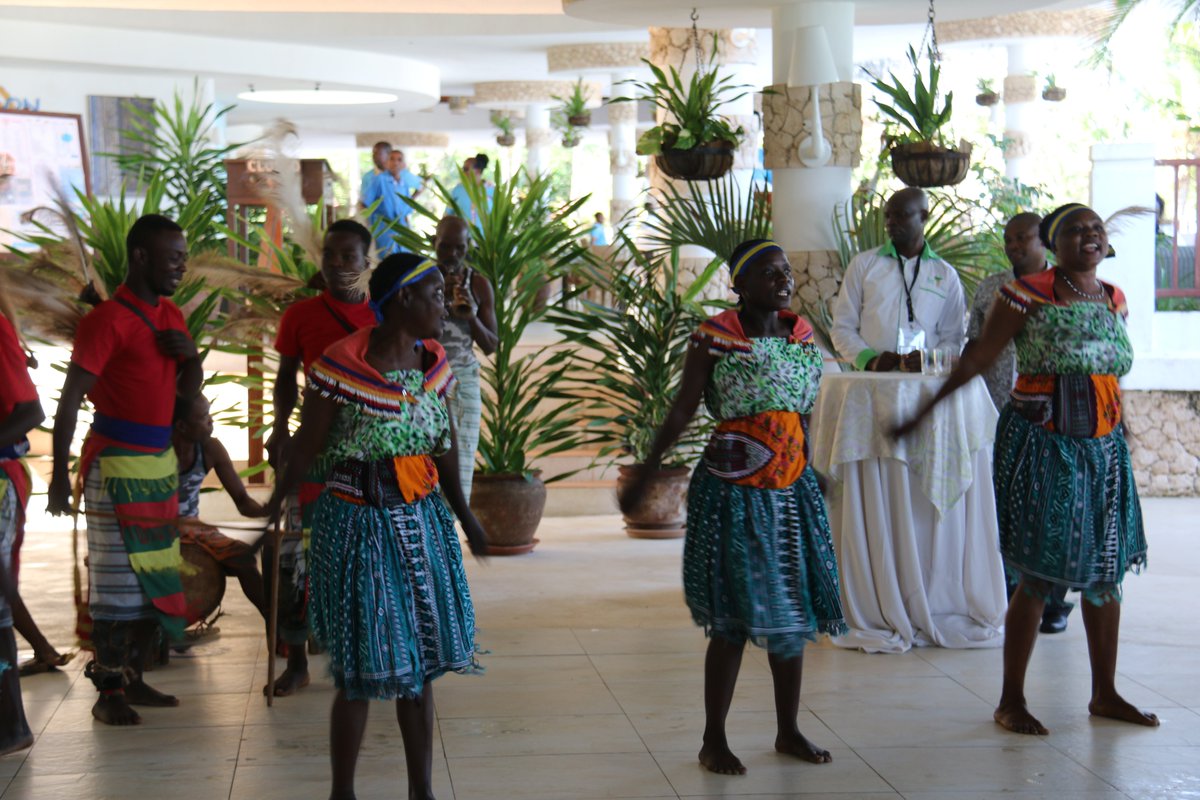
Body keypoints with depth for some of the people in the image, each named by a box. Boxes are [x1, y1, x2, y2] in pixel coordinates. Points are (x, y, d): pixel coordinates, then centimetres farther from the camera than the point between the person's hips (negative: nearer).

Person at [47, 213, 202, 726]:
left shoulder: (169, 315, 12)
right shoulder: (108, 320, -12)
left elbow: (187, 390, 18)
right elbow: (70, 400, -13)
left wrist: (191, 356, -4)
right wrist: (60, 474, -16)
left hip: (159, 461, 8)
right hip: (117, 462, -8)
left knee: (155, 578, 10)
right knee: (117, 580, -5)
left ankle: (132, 679, 19)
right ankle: (108, 693, 3)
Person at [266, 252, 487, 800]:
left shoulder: (434, 361, 4)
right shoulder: (340, 364, -15)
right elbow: (308, 444, -6)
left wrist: (464, 515, 21)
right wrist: (274, 505, 1)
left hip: (422, 522, 6)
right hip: (359, 524, -6)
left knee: (420, 662, 11)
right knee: (363, 671, 1)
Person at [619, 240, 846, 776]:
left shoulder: (801, 333, 6)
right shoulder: (714, 338, -10)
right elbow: (681, 412, -8)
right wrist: (644, 476, -8)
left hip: (791, 489, 6)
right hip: (732, 491, -6)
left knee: (793, 610, 11)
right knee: (734, 617, -2)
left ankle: (789, 731, 25)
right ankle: (714, 741, 11)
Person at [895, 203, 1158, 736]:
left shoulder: (1114, 301, 10)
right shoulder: (1028, 294, -8)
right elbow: (977, 359, -6)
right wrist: (922, 413, -7)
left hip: (1103, 448, 6)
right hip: (1041, 446, -6)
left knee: (1106, 570, 11)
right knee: (1039, 576, -4)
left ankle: (1104, 693, 25)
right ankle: (1011, 701, 8)